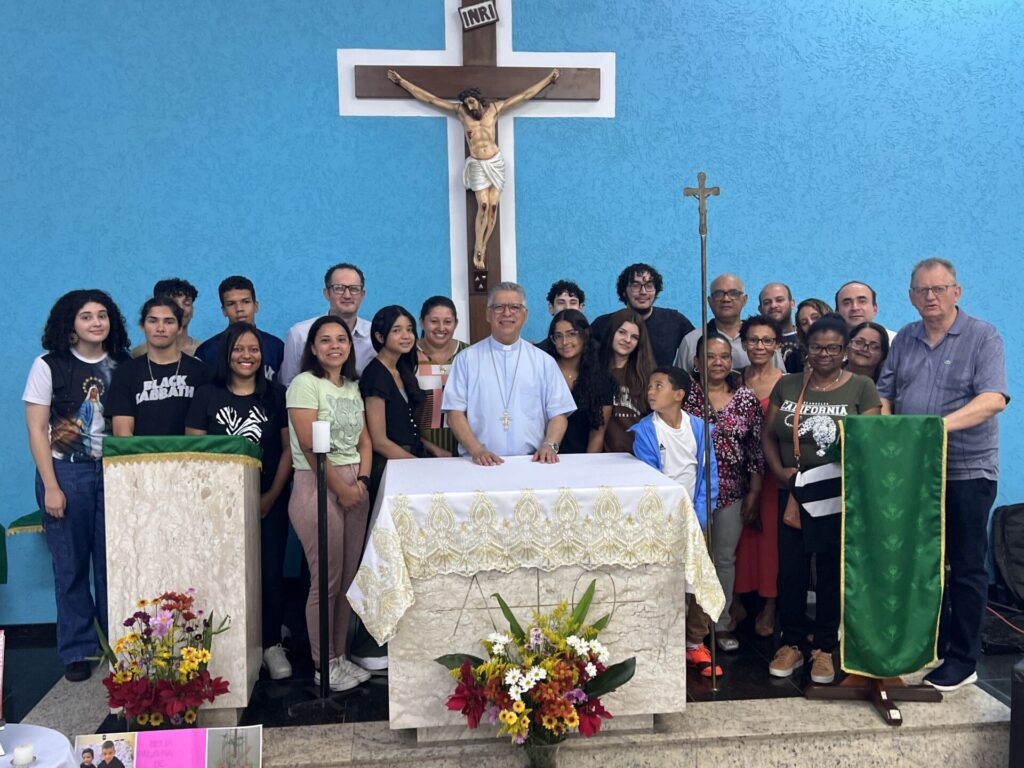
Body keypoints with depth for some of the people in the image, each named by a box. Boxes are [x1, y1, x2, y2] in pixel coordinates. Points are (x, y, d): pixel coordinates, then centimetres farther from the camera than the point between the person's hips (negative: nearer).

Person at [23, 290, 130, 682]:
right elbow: (36, 431, -5)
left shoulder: (121, 366, 4)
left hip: (112, 471, 2)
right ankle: (77, 650, 19)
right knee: (71, 565, 5)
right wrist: (51, 488, -9)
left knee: (112, 561, 4)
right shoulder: (49, 366, -3)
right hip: (66, 472, -2)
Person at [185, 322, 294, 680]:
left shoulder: (276, 395, 5)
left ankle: (271, 645, 13)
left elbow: (289, 449, 2)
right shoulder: (207, 395, 4)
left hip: (268, 503, 0)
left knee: (270, 574, -1)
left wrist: (272, 496, -6)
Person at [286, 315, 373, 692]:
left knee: (348, 577, 10)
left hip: (355, 487, 7)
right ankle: (325, 666, 12)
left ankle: (341, 656, 24)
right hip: (317, 486, -7)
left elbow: (364, 441, 14)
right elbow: (310, 447, -14)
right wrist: (341, 488, -12)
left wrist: (362, 481, -3)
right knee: (327, 580, -2)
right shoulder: (305, 384, -7)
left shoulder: (352, 388, 15)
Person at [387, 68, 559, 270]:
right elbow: (428, 98, 4)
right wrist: (401, 82, 4)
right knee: (483, 206, -13)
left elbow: (525, 95, 11)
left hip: (496, 162, 2)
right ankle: (477, 249, -4)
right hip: (477, 165, -2)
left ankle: (482, 247, 6)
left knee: (493, 206, -3)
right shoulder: (460, 111, 4)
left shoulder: (495, 108, 6)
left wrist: (548, 79, 14)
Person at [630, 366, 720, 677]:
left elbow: (709, 474, -1)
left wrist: (699, 517, -10)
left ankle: (696, 645, 21)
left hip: (693, 521, 2)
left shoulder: (698, 427, -2)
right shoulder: (644, 431, -8)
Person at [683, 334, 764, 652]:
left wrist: (754, 492, 1)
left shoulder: (746, 398, 2)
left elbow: (756, 448, 3)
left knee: (725, 558, 12)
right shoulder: (686, 395, -4)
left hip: (732, 492, 2)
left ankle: (722, 623, 26)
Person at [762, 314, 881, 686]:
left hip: (838, 496, -2)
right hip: (793, 495, 2)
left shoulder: (861, 387, 0)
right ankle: (791, 644, 20)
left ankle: (824, 649, 21)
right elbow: (769, 435, 8)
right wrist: (780, 471, -7)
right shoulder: (787, 385, 8)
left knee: (831, 572, 8)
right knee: (790, 570, 6)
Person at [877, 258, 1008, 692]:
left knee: (966, 568, 4)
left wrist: (946, 423, -33)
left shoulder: (983, 337, -5)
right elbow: (884, 394, 10)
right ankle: (933, 644, 27)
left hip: (968, 470, -5)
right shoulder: (905, 339, 10)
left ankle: (962, 660, 14)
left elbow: (993, 398, -19)